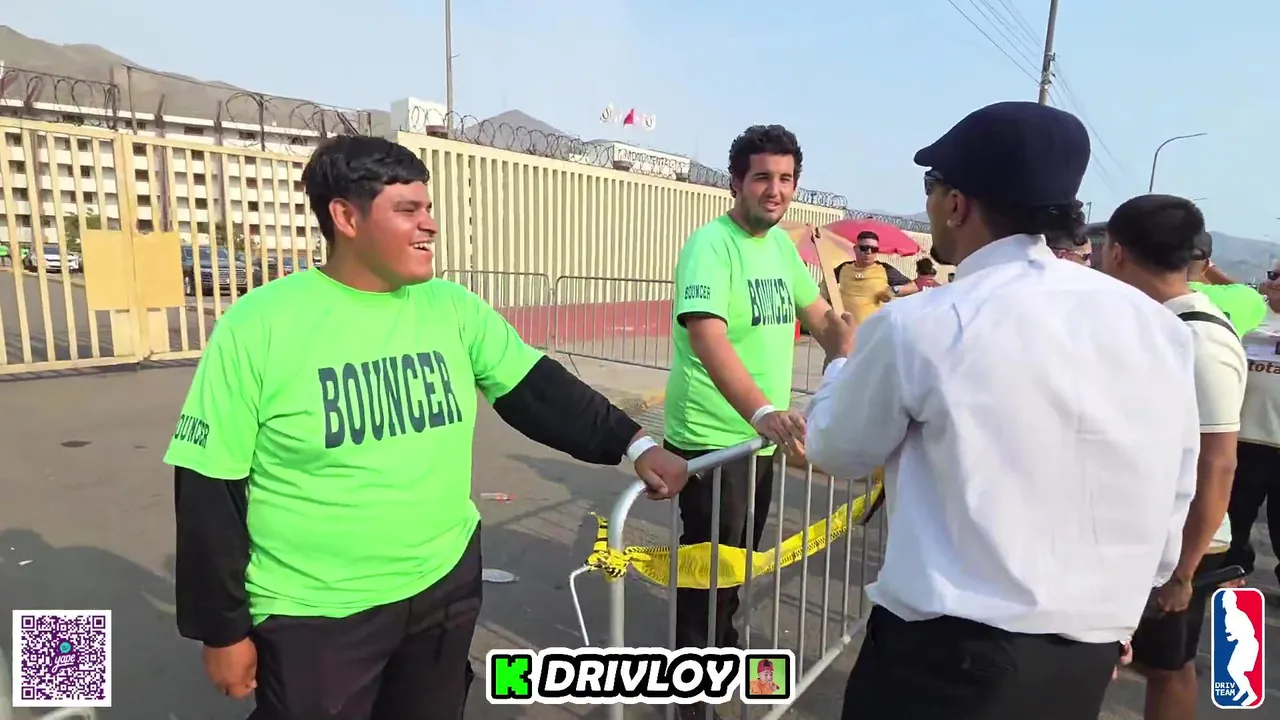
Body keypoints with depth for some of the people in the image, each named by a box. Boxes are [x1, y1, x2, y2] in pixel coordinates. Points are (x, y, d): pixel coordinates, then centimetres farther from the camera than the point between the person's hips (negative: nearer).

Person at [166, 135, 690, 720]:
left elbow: (538, 388, 1)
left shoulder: (453, 308, -2)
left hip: (446, 586, 4)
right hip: (316, 614, -4)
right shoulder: (258, 325, -14)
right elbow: (209, 488, -9)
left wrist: (632, 444, -10)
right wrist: (222, 628, -5)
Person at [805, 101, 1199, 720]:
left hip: (951, 657, -5)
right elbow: (1172, 506, 6)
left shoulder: (919, 326, -18)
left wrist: (844, 356, 17)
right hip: (1088, 658, 6)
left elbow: (836, 451, -1)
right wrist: (1119, 609, 21)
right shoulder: (1158, 326, -2)